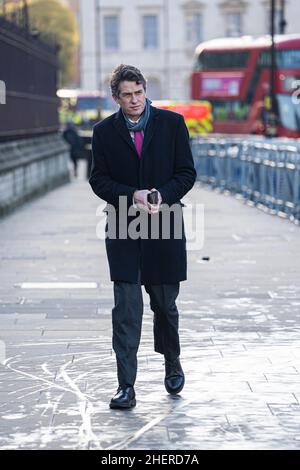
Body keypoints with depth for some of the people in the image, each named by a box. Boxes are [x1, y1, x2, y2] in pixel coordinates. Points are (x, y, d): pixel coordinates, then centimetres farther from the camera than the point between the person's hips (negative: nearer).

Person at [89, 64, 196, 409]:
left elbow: (187, 173, 2)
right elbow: (98, 180, 2)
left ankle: (172, 362, 38)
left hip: (164, 225, 0)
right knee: (126, 309, -5)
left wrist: (162, 196, -15)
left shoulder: (172, 123, 2)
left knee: (165, 304, 11)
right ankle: (126, 386, -4)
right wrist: (132, 196, -15)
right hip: (123, 228, 0)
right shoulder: (104, 132, 3)